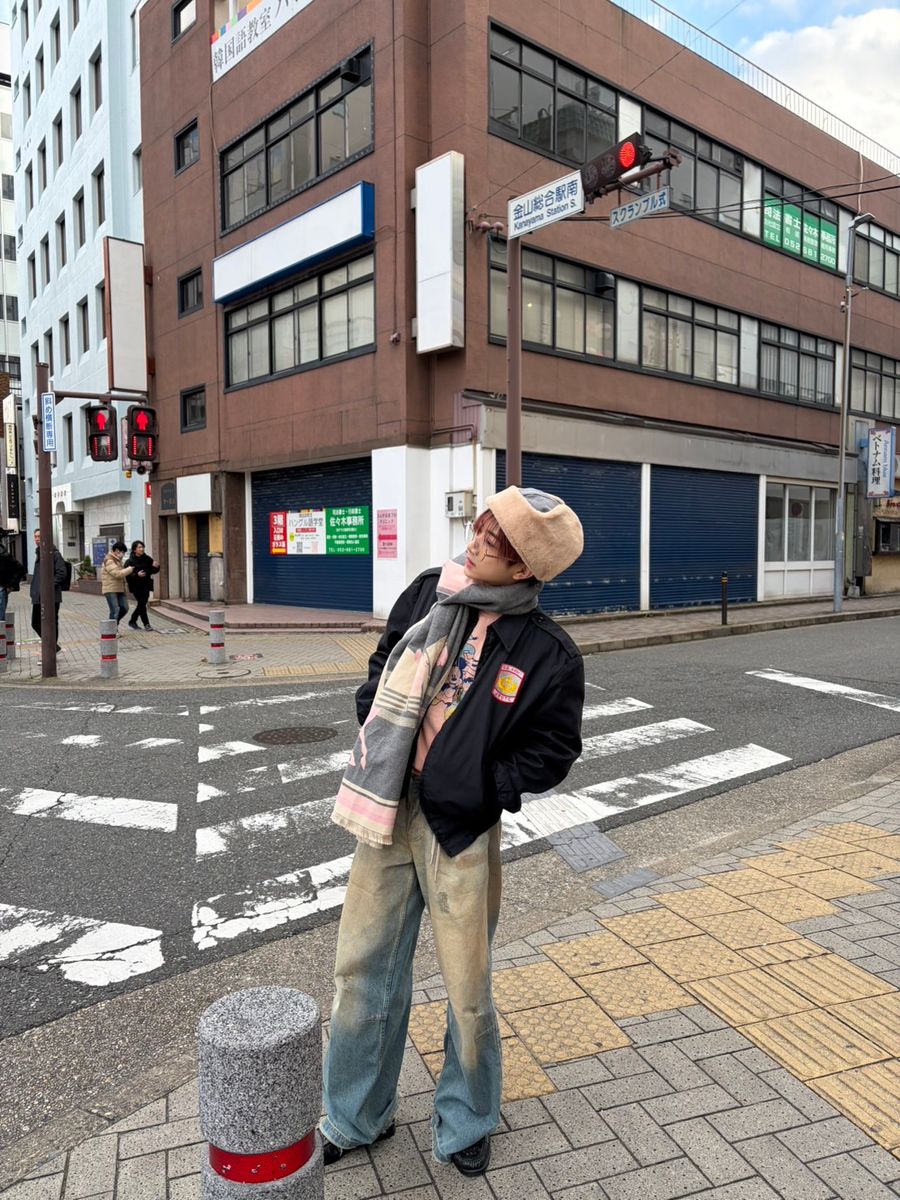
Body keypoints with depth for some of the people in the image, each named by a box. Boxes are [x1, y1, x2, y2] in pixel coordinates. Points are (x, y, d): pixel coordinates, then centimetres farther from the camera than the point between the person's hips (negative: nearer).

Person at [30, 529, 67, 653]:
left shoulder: (55, 554, -8)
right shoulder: (38, 554, 16)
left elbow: (61, 573, -15)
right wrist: (33, 590, 13)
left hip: (51, 596, -8)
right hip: (38, 597, 8)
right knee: (36, 623, 10)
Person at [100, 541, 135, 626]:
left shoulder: (117, 560, 17)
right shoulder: (109, 561, -15)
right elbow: (117, 573, -23)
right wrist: (129, 570, -12)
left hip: (119, 589, 9)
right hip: (110, 589, -9)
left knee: (124, 608, 8)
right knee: (115, 610, -11)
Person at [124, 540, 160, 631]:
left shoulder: (147, 559, 3)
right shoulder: (129, 561, -10)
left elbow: (153, 571, 10)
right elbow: (127, 575, -16)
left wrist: (156, 567, -12)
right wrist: (137, 575, -32)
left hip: (146, 586, 5)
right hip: (136, 587, -5)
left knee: (141, 605, 12)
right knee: (141, 605, -9)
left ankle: (132, 622, 30)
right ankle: (146, 624, -1)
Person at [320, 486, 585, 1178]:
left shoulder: (548, 654, -14)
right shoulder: (428, 593, -1)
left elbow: (553, 752, -6)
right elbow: (382, 669, 14)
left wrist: (480, 789, -13)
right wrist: (376, 727, 1)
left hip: (462, 828, -4)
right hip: (388, 811, 4)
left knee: (468, 989, 12)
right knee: (363, 969, 16)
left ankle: (466, 1123, 42)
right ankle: (357, 1116, 42)